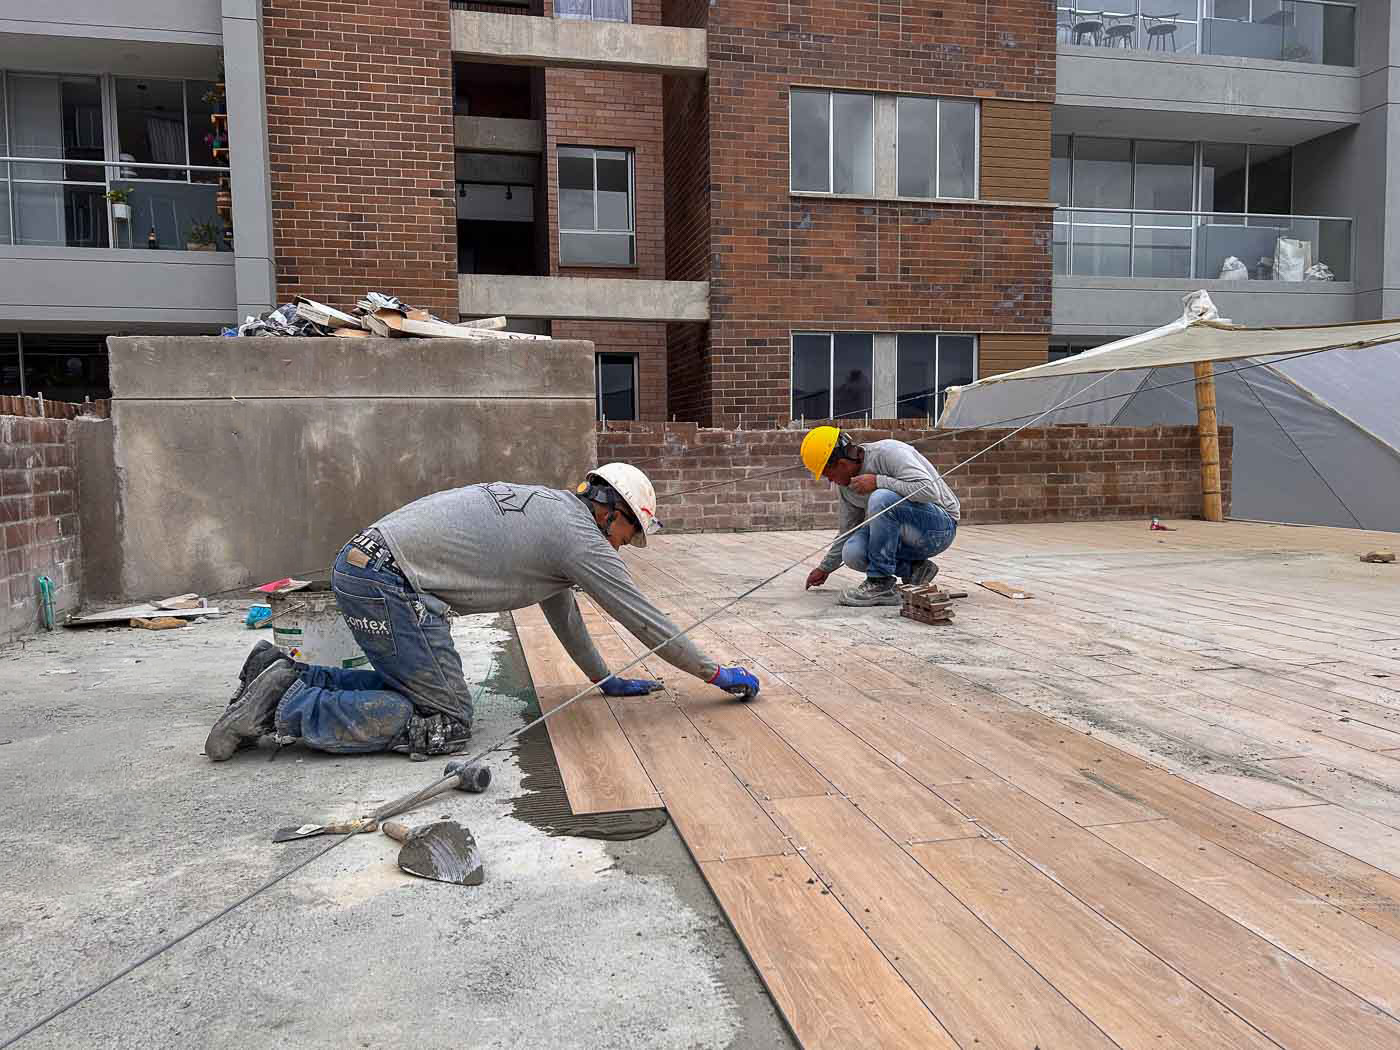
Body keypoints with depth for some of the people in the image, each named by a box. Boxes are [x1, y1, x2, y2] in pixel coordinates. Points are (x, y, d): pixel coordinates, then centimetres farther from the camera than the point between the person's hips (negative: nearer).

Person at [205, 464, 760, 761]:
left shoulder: (551, 510, 22)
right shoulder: (580, 535, -6)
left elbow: (561, 607, 30)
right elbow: (644, 618, -1)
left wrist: (605, 678, 32)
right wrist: (717, 673, 9)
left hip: (360, 565, 10)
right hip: (389, 582, -10)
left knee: (413, 687, 21)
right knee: (444, 722, -6)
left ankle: (284, 675, 18)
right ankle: (283, 708, -7)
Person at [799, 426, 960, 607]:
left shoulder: (889, 452, -21)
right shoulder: (846, 484, 3)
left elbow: (930, 491, -32)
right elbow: (847, 531, 17)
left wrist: (877, 481, -29)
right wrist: (825, 568, 23)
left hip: (939, 527, -7)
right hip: (904, 534, 8)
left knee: (881, 498, -33)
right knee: (852, 553, -19)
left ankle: (880, 585, -24)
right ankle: (914, 569, 3)